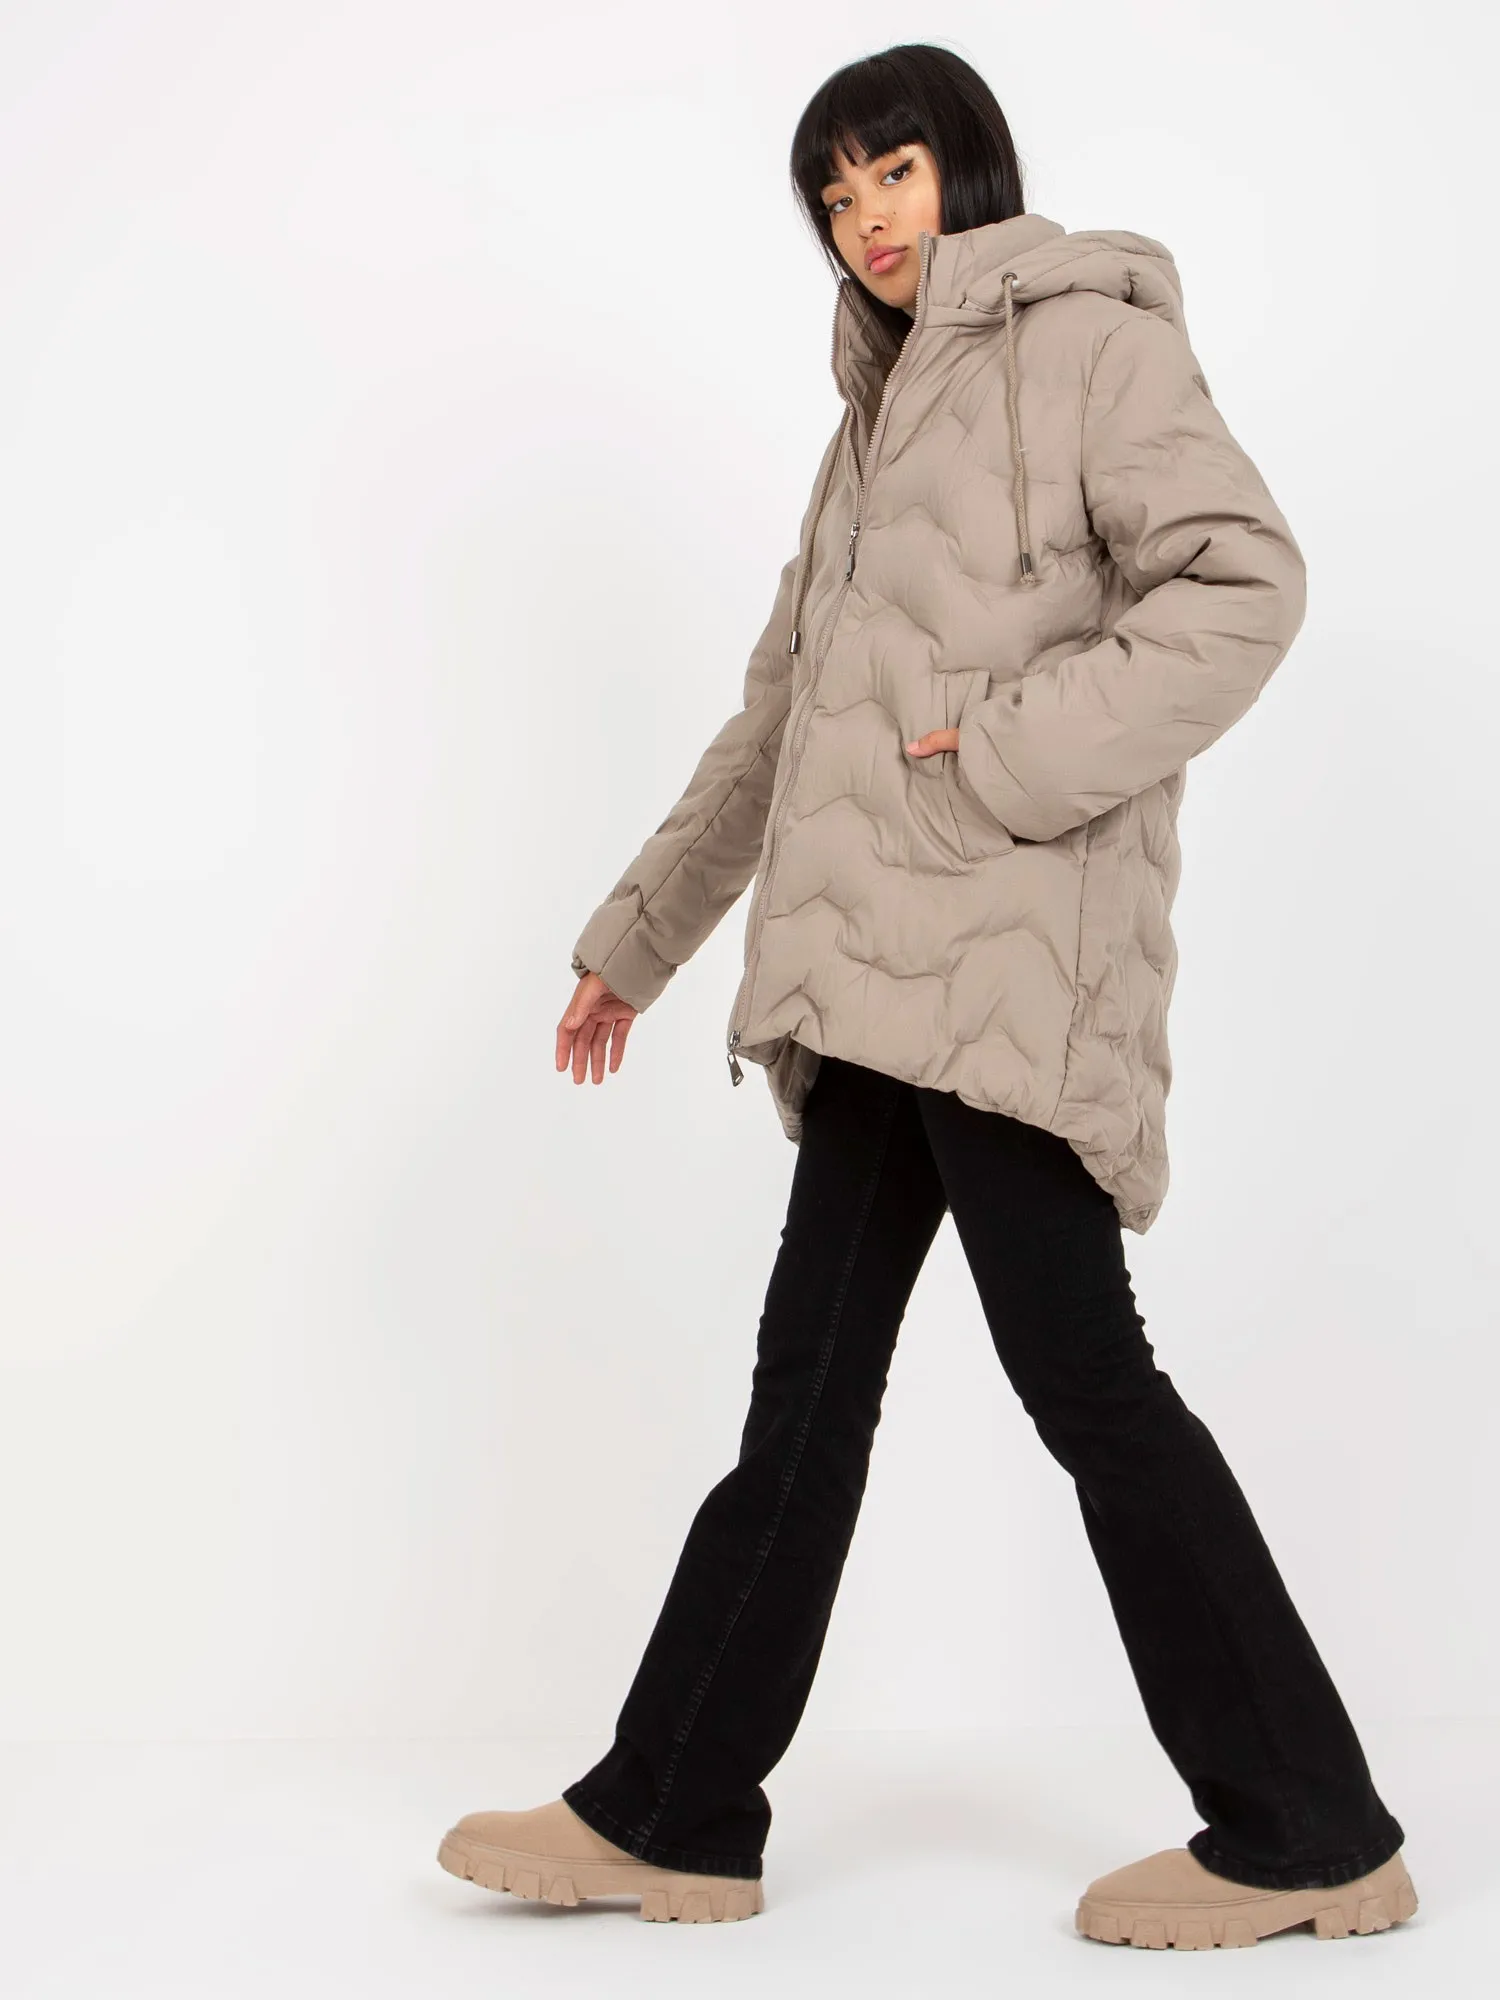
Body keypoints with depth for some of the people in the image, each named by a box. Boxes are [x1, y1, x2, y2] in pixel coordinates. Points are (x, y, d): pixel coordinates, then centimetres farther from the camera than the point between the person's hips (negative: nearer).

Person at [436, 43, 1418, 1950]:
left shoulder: (1085, 336, 2)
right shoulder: (880, 417, 26)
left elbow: (1243, 580, -13)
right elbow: (779, 715, 29)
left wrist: (1010, 750, -18)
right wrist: (640, 930, 29)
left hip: (1008, 938, -8)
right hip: (881, 965, 8)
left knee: (1080, 1370, -9)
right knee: (811, 1373, 8)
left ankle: (1308, 1835, 2)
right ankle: (671, 1816, 15)